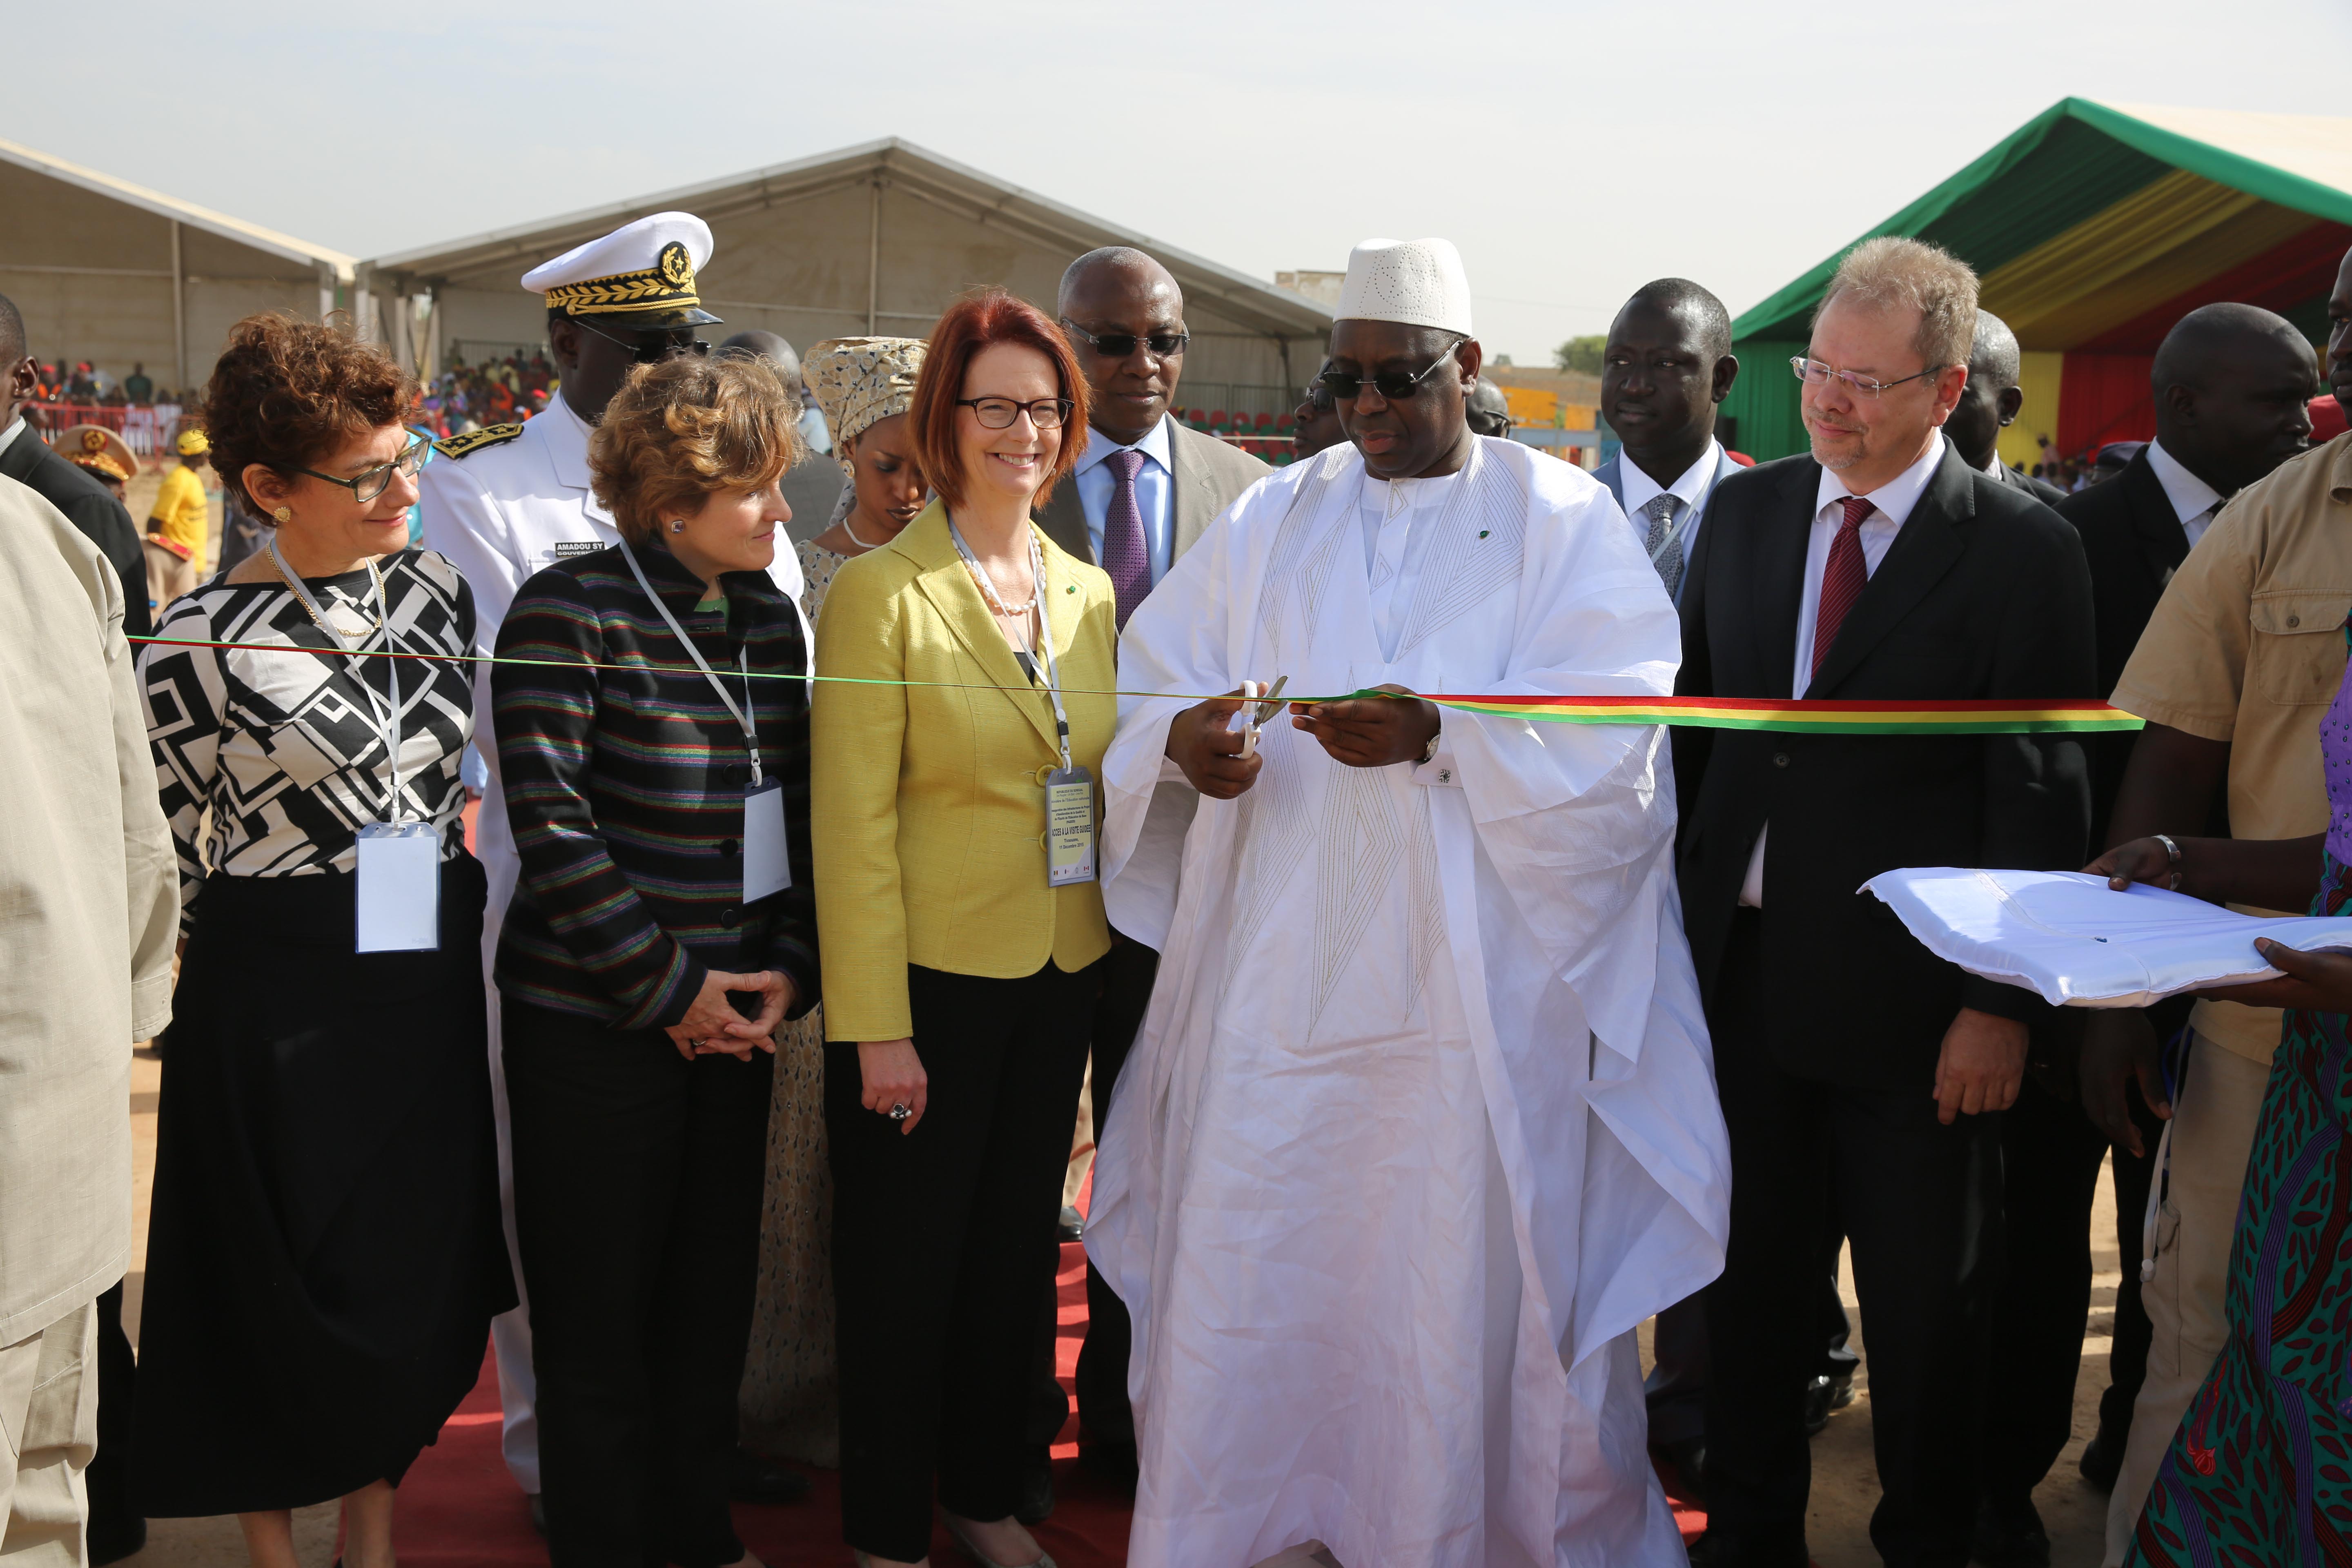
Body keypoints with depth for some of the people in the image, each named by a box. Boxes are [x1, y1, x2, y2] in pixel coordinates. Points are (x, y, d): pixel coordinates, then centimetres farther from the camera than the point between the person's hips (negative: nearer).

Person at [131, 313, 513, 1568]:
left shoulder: (436, 593, 3)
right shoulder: (200, 643, -11)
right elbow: (168, 849, -3)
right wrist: (258, 950, 2)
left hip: (430, 980, 5)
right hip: (276, 999, -4)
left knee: (418, 1275, 13)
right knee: (283, 1288, 8)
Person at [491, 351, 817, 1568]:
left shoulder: (767, 613, 6)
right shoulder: (569, 613, -12)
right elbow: (550, 827, -16)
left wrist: (788, 967, 1)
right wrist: (667, 989, -13)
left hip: (734, 1016, 6)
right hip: (592, 1026, -6)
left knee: (714, 1293, 15)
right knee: (597, 1316, 6)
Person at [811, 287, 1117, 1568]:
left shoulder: (1090, 593, 7)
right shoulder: (883, 594, -11)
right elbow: (852, 826, -13)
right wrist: (875, 1027, -16)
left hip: (1061, 978, 6)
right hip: (930, 979, -5)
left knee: (1016, 1249, 17)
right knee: (906, 1263, 7)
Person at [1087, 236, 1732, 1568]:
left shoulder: (1565, 521, 3)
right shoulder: (1273, 520, 14)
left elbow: (1609, 739, -9)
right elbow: (1150, 686, 8)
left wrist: (1439, 736, -24)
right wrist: (1182, 743, -15)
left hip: (1469, 998, -3)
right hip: (1276, 980, 3)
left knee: (1458, 1296, 3)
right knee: (1241, 1278, 6)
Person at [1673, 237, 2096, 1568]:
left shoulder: (2021, 548, -7)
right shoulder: (1746, 512, 7)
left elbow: (2043, 795, -9)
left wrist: (2003, 1003, -13)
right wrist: (1670, 917, 5)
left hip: (1909, 1000, -4)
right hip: (1744, 971, 4)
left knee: (1926, 1310, 11)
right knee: (1751, 1282, 16)